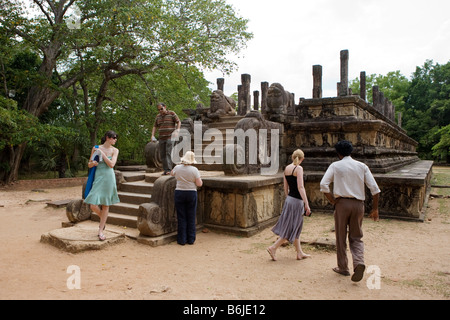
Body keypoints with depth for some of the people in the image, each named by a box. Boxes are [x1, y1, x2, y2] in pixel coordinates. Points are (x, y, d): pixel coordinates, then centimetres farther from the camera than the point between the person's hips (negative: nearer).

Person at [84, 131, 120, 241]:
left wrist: (102, 153, -11)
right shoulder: (96, 148, 5)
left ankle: (100, 231, 13)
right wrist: (93, 163, -11)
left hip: (109, 177, 0)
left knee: (105, 205, 3)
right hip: (98, 177, 1)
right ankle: (103, 219, 26)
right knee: (93, 205, -7)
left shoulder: (115, 150, 4)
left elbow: (111, 164, -11)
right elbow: (89, 164, 12)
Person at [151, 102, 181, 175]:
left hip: (170, 137, -5)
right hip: (162, 138, 6)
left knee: (169, 153, -17)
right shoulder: (158, 116, 11)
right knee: (162, 154, 1)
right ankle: (165, 170, 8)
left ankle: (169, 170, -22)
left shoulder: (172, 113, -5)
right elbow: (155, 126, 12)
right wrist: (152, 135, -3)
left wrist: (177, 131, -25)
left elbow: (179, 122, -8)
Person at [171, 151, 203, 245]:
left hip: (179, 193, 1)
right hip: (191, 194, -1)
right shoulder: (194, 170, -10)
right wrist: (200, 180, 10)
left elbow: (172, 174, 21)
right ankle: (191, 239, 14)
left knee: (181, 218, 6)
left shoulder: (177, 168, -2)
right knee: (191, 218, 8)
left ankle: (182, 240, 10)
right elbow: (199, 184, -10)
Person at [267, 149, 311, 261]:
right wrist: (306, 204, -20)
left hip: (289, 199, 8)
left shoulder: (287, 168, 8)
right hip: (296, 201, -8)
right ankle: (273, 248, 3)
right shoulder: (298, 168, -14)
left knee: (296, 228, 16)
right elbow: (300, 187, -21)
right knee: (292, 229, 2)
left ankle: (300, 253, 25)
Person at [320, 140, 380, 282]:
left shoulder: (335, 166, 1)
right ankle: (359, 263, -10)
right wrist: (375, 208, 9)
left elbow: (323, 185, -11)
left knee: (341, 237, 11)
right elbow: (375, 188, 2)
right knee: (356, 237, 13)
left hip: (342, 203, -2)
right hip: (358, 204, 2)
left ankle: (343, 268, 20)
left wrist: (333, 201, -2)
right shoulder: (362, 166, 7)